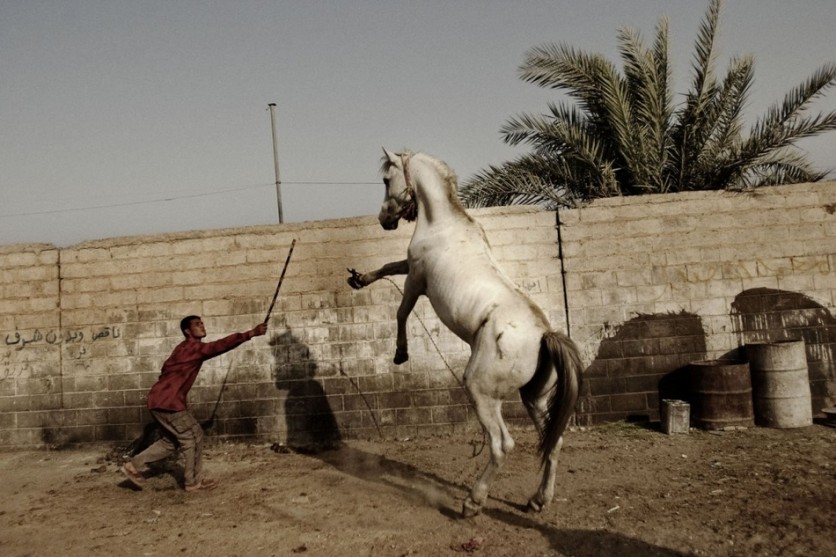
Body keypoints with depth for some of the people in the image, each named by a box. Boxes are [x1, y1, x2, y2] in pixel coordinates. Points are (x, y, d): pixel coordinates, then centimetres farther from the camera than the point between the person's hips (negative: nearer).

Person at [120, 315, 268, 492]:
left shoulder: (187, 348, 18)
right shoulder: (193, 347, -14)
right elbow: (221, 345, -27)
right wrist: (251, 333, -32)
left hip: (162, 399, 10)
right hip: (167, 402, -10)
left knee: (171, 441, 20)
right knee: (193, 437, 0)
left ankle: (133, 465, 22)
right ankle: (194, 482, 9)